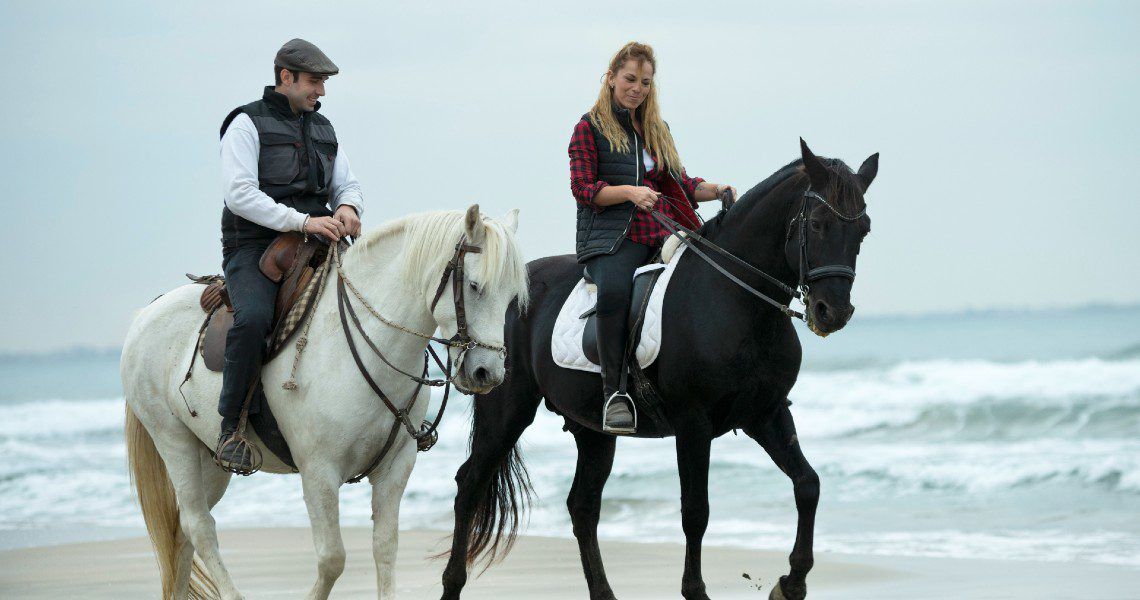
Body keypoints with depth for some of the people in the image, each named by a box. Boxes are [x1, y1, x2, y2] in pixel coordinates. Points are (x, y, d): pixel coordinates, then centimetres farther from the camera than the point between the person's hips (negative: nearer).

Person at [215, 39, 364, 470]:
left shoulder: (323, 129, 20)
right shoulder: (247, 124, -2)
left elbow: (346, 183, 18)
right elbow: (240, 193, -13)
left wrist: (348, 208, -9)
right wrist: (302, 222, -23)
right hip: (254, 248, -6)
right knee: (253, 318, -34)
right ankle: (231, 425, -23)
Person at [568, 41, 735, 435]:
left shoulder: (656, 129, 24)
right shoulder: (590, 127, 7)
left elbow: (680, 184, 26)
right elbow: (583, 188, -1)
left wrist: (716, 191, 6)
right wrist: (628, 191, -17)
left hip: (662, 230, 5)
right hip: (612, 234, -5)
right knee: (614, 290, -38)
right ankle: (614, 393, -33)